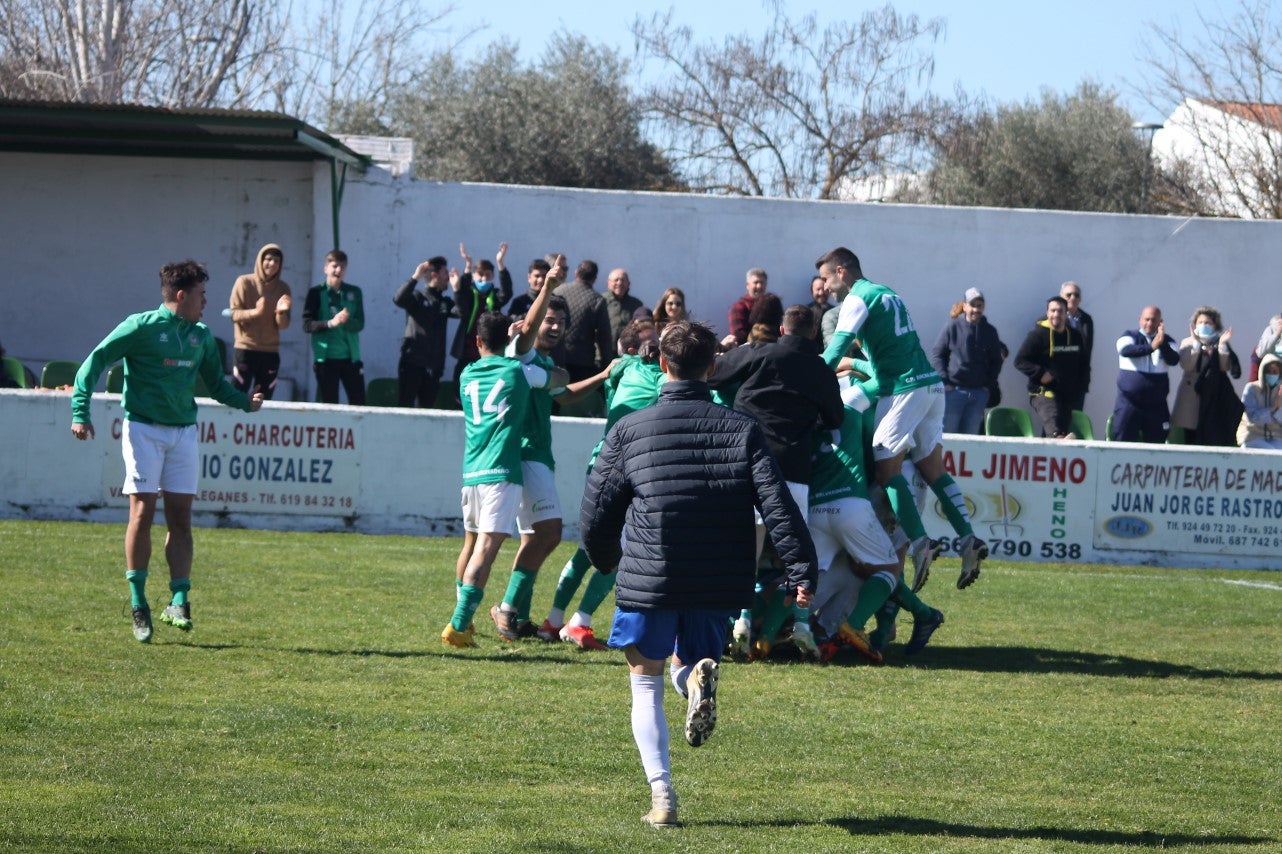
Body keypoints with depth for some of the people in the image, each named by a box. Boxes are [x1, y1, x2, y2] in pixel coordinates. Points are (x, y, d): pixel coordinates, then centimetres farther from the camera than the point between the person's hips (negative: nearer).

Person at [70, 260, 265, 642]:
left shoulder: (201, 336, 10)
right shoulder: (141, 327, -8)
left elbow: (216, 383, 21)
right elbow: (95, 362, -8)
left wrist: (245, 401, 3)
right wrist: (80, 413, -16)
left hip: (184, 431, 5)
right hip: (144, 428, -5)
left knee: (180, 517, 0)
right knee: (142, 513, -7)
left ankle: (179, 601, 1)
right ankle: (138, 604, 0)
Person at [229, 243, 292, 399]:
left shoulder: (283, 288, 7)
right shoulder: (244, 282, 0)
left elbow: (284, 325, 4)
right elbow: (234, 314, -6)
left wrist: (281, 312, -18)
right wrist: (255, 312, -23)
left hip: (270, 352, 3)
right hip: (245, 349, -3)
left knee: (264, 399, 1)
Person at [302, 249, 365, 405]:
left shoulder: (354, 292, 10)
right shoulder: (316, 293, 2)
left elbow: (360, 324, 2)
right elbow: (307, 325, -6)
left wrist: (346, 321, -20)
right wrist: (330, 323, -21)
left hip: (351, 356, 2)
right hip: (326, 357, -2)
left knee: (358, 402, 0)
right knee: (327, 403, 0)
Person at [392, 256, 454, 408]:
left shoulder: (445, 302, 15)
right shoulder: (417, 297, 1)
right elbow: (398, 299, -19)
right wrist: (415, 277, -24)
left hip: (434, 366, 5)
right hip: (412, 362, -5)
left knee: (427, 409, 6)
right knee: (404, 407, -9)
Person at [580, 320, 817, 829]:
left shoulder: (629, 431, -1)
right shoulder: (742, 430, 1)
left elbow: (595, 515, 4)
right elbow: (778, 505, -8)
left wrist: (606, 560, 24)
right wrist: (802, 572, -7)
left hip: (649, 578, -2)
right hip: (719, 585, 2)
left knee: (646, 686, 12)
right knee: (687, 666, 23)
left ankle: (661, 794, -5)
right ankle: (698, 676, -16)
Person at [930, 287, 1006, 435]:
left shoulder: (989, 331, 9)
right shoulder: (952, 327, -1)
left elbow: (996, 360, 18)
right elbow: (936, 354, 1)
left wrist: (989, 383, 6)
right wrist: (944, 382, -7)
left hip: (979, 393, 3)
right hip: (953, 390, -3)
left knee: (971, 435, 4)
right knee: (947, 433, -4)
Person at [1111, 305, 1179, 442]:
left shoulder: (1166, 341, 7)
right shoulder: (1130, 336, 2)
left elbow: (1174, 360, -12)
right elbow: (1126, 350, -21)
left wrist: (1163, 345, -31)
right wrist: (1151, 347, -35)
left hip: (1156, 405, 2)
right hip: (1129, 403, -2)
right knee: (1123, 443, -5)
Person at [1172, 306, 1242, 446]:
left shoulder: (1220, 345, 9)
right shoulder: (1188, 343, 8)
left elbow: (1225, 367, -5)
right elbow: (1186, 366, -9)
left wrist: (1222, 344, -15)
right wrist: (1196, 343, -16)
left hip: (1213, 397, 0)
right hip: (1192, 395, 0)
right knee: (1190, 439, -2)